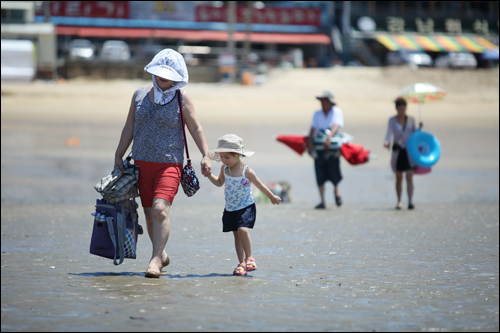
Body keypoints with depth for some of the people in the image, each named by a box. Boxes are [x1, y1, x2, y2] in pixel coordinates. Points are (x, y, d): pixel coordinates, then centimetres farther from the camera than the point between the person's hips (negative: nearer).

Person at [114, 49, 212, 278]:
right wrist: (118, 156, 11)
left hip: (169, 164, -4)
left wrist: (205, 156, -11)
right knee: (150, 214, 10)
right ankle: (161, 254, 29)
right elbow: (129, 128, 14)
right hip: (142, 163, 4)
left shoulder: (182, 99, -1)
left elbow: (195, 128, -1)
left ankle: (155, 261, -21)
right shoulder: (140, 95, 8)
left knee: (160, 210, -21)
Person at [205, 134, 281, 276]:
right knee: (237, 236, 7)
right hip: (230, 209, 6)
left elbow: (260, 185, -2)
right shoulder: (224, 169, 1)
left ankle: (249, 258, -8)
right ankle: (241, 264, 14)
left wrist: (272, 197, 11)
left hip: (246, 207, -6)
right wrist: (209, 175, 3)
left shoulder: (246, 171, -15)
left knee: (242, 230, -24)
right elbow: (219, 182, 20)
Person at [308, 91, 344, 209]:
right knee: (320, 175, -3)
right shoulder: (317, 114, 10)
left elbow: (336, 126, -15)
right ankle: (322, 201, 1)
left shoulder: (337, 112, 0)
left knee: (334, 172, -4)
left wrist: (329, 138, -32)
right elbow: (313, 129, 2)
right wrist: (310, 144, -13)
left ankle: (336, 192, 27)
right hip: (319, 148, 2)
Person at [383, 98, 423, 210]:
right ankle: (399, 202, 13)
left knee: (409, 178, -7)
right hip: (398, 152, 0)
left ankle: (410, 202, -10)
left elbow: (413, 134, 15)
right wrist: (387, 142, -22)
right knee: (398, 178, 4)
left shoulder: (411, 120, 9)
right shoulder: (392, 120, 5)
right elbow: (389, 133, -3)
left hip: (409, 151, 0)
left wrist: (419, 128, -3)